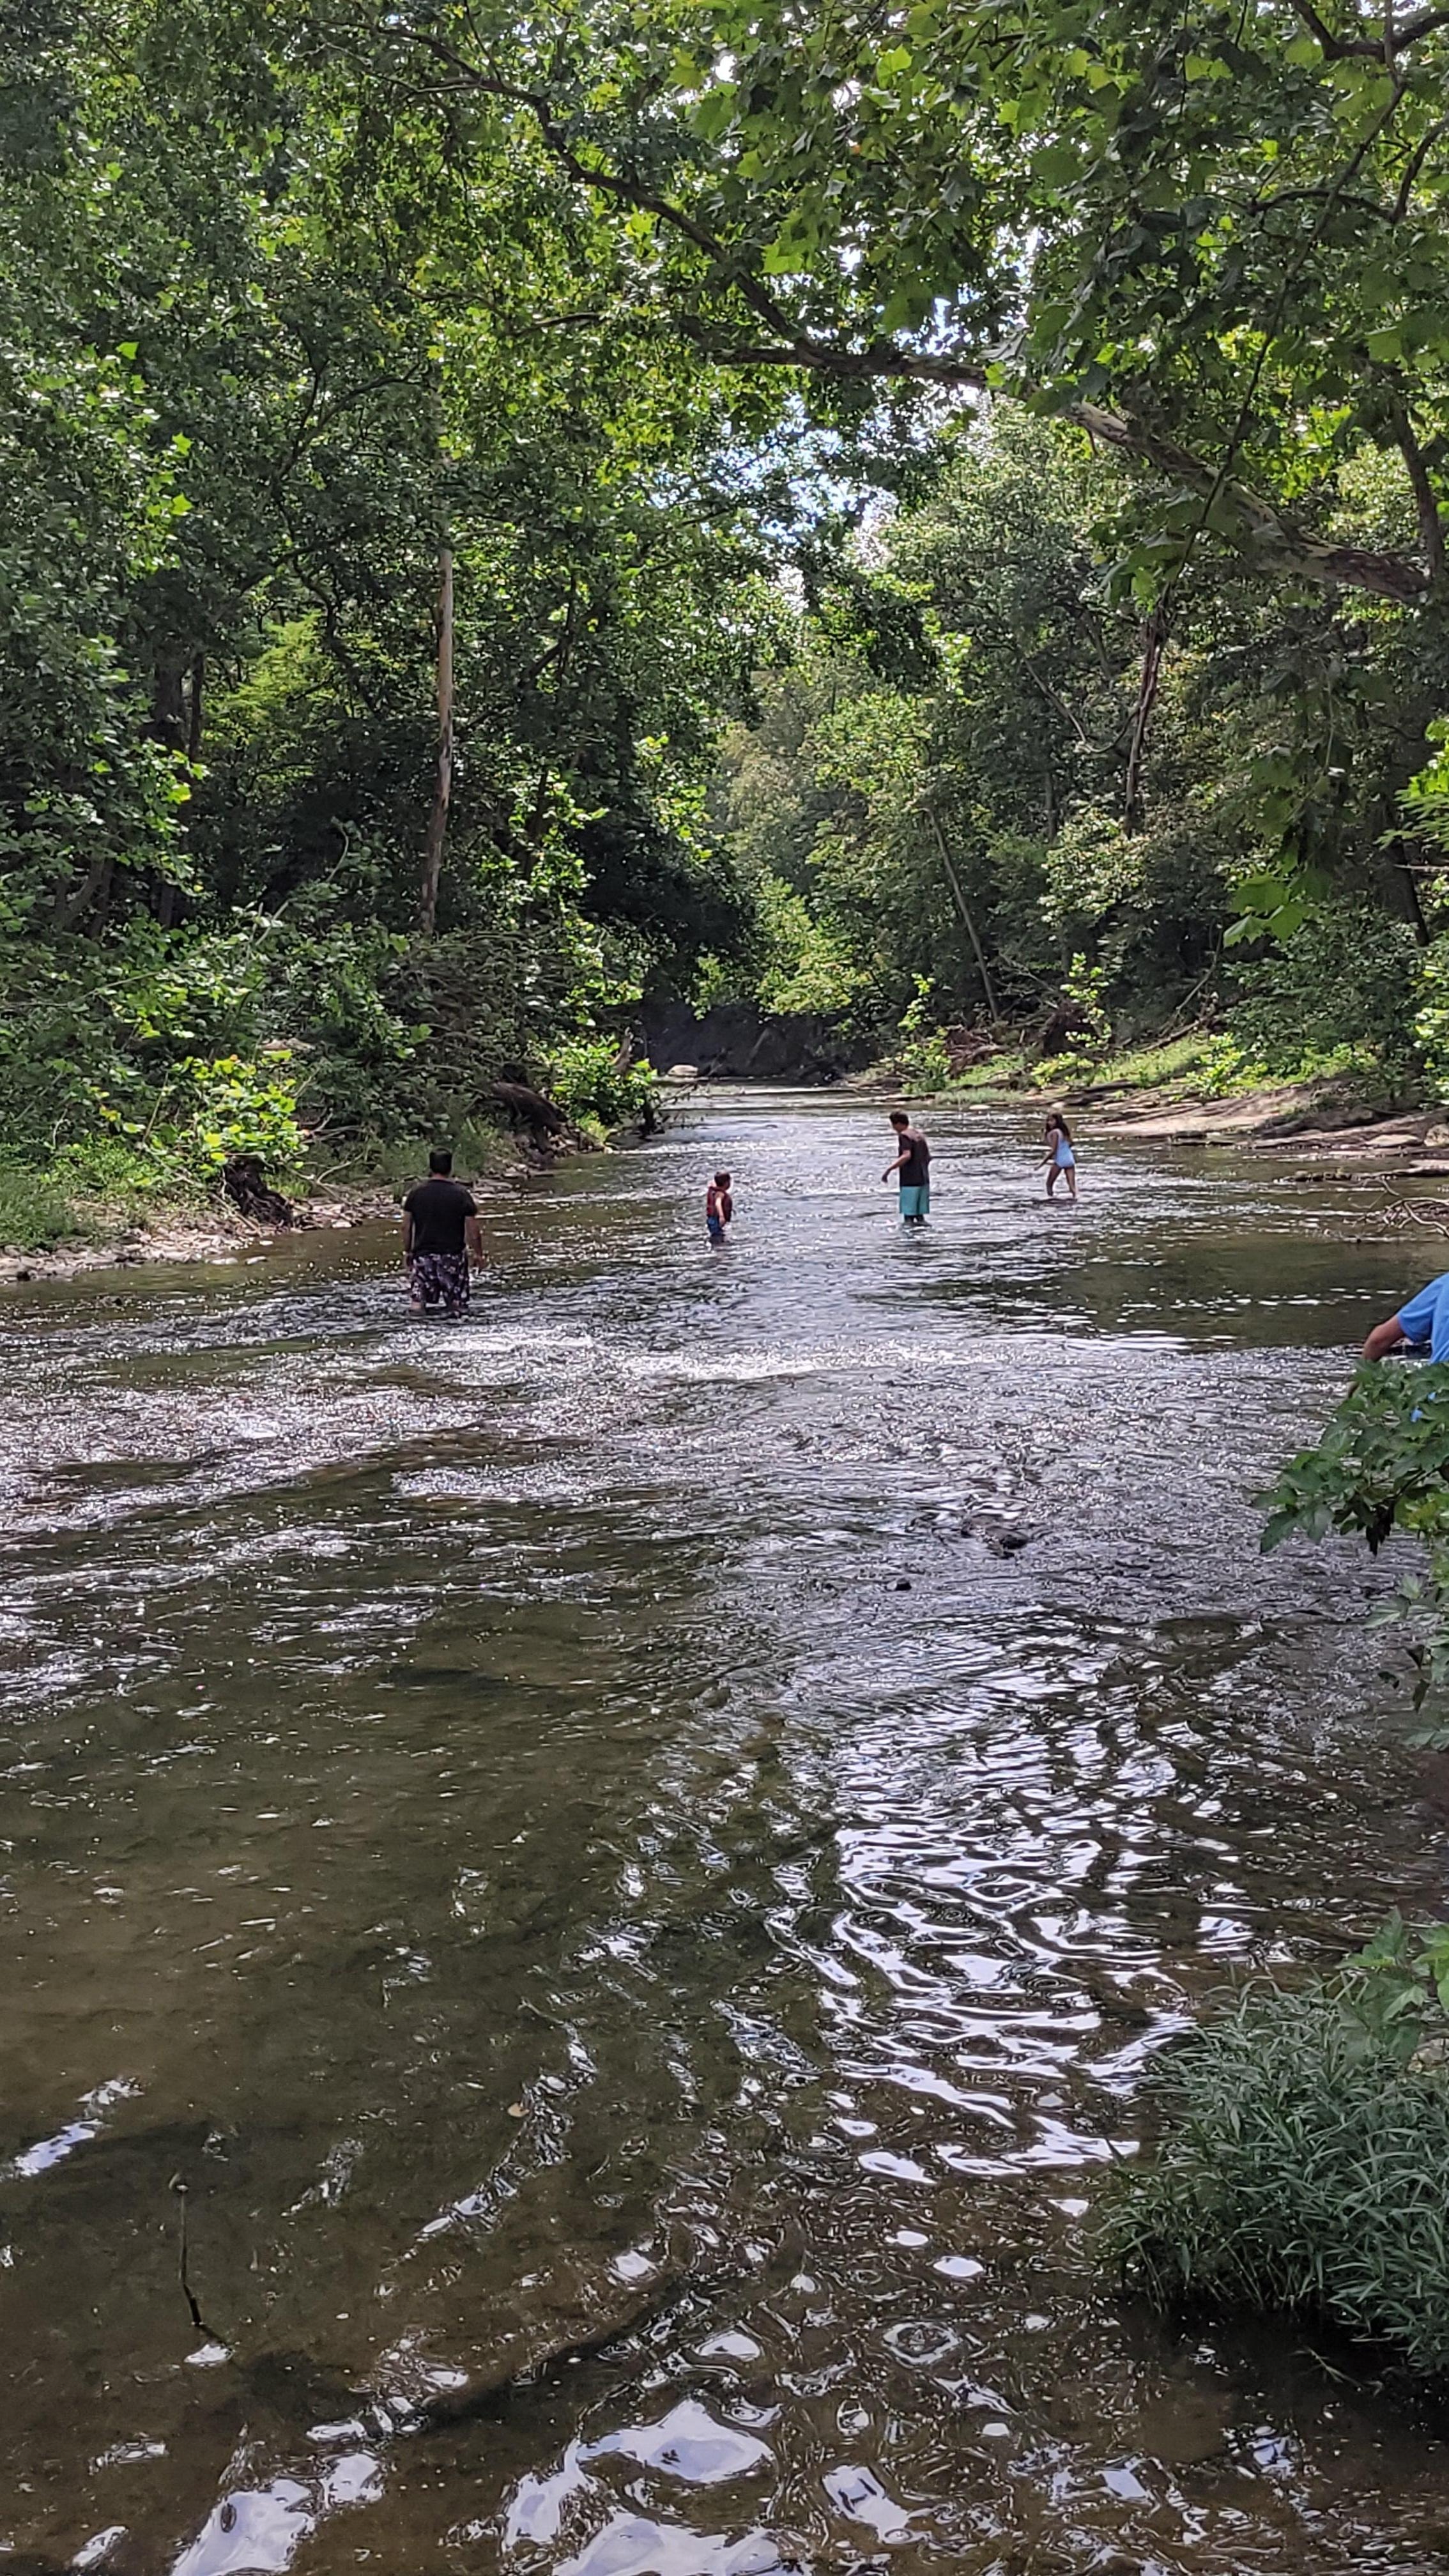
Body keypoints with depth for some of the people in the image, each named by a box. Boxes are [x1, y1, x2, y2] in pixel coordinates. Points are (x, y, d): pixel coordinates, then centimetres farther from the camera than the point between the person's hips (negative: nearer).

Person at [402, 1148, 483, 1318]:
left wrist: (407, 1251, 18)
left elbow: (406, 1227, 4)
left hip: (423, 1254, 1)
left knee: (417, 1303, 6)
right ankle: (453, 1311, -17)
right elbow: (473, 1231, -3)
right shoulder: (461, 1194, -6)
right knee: (455, 1306, 6)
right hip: (453, 1256, -1)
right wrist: (478, 1254, 11)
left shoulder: (416, 1193, 0)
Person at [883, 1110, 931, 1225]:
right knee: (920, 1213, 12)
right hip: (923, 1180, 8)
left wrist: (889, 1169, -25)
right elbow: (928, 1157, 16)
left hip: (910, 1181, -8)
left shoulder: (904, 1136, -11)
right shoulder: (919, 1135, 13)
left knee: (909, 1214, -6)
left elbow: (907, 1156, -25)